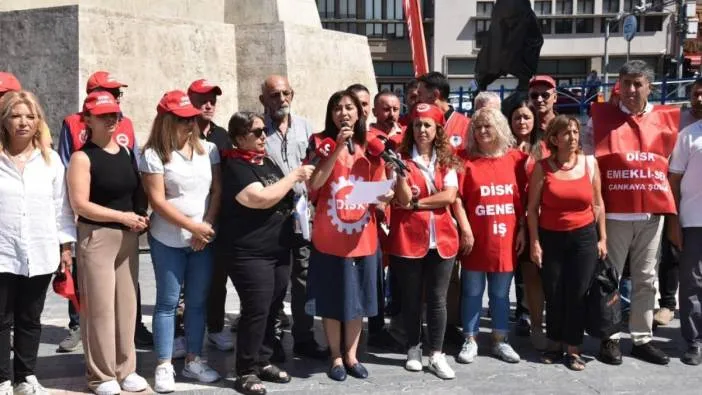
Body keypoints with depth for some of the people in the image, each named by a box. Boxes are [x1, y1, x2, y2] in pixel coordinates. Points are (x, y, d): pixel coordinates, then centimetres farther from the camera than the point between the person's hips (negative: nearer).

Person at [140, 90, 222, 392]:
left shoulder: (208, 149, 5)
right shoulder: (154, 154, -7)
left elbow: (217, 190, 5)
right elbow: (157, 200, -12)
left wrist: (207, 226, -8)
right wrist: (193, 227, -14)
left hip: (203, 240, 4)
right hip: (168, 241, -4)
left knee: (198, 301, 10)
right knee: (168, 302, 4)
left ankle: (193, 361, 21)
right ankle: (164, 366, 12)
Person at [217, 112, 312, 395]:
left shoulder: (267, 161, 14)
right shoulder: (235, 167, -11)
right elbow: (261, 199, -24)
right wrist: (294, 176, -16)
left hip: (279, 249, 8)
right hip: (249, 253, -8)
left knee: (272, 309, 11)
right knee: (257, 310, -8)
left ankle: (263, 361, 24)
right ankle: (246, 372, 3)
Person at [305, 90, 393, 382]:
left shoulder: (371, 147, 7)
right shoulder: (321, 142, -2)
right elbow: (314, 184, -16)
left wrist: (383, 197, -14)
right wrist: (337, 147, -21)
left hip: (362, 236, 3)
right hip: (329, 237, -3)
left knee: (357, 298, 12)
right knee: (331, 299, 6)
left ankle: (351, 355, 26)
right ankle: (336, 357, 21)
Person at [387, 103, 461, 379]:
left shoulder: (447, 161, 7)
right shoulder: (402, 158, -2)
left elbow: (449, 195, -7)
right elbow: (404, 199, -12)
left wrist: (416, 203, -11)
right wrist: (400, 171, -27)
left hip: (441, 239, 2)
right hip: (408, 238, -2)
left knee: (437, 299, 6)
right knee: (411, 298, 9)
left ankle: (437, 355, 13)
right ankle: (413, 349, 23)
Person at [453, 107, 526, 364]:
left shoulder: (515, 158, 3)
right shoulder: (467, 160, -3)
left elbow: (522, 197, 6)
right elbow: (457, 198, -6)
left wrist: (522, 229, 3)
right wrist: (465, 229, -12)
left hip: (505, 238, 2)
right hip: (475, 238, -2)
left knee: (501, 293, 13)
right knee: (473, 291, 8)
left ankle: (500, 341, 23)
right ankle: (470, 341, 18)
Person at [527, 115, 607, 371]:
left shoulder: (590, 163, 1)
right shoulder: (542, 167, -5)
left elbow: (598, 204, 7)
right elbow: (532, 208, -2)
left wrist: (602, 238, 4)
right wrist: (534, 242, -6)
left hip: (583, 237, 1)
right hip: (550, 237, -1)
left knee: (577, 294, 2)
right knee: (554, 294, 6)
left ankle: (573, 349, 13)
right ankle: (555, 344, 22)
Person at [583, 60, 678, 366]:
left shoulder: (666, 119, 8)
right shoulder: (601, 119, 1)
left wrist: (672, 210, 11)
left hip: (653, 212, 3)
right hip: (614, 212, -3)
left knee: (646, 279, 10)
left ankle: (642, 339, 21)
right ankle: (609, 338, 15)